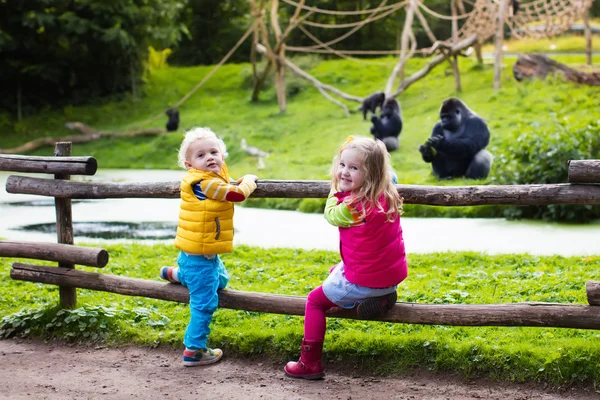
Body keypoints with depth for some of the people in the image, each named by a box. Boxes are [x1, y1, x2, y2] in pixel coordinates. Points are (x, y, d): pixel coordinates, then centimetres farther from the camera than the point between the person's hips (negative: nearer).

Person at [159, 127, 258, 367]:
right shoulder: (203, 183, -23)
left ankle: (177, 274, 47)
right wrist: (249, 181, -4)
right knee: (205, 302, -7)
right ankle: (193, 351, -1)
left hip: (208, 254, 10)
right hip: (198, 257, -10)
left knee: (220, 280, 34)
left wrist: (242, 182, 6)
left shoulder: (212, 179, 7)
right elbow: (238, 194, -23)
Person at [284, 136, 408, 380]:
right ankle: (380, 298, 16)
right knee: (336, 271, 35)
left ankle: (310, 363, 10)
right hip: (393, 275, 8)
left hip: (363, 281, -8)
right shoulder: (388, 196, -1)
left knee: (314, 301, 11)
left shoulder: (354, 206, -22)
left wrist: (337, 189, 11)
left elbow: (331, 215, 0)